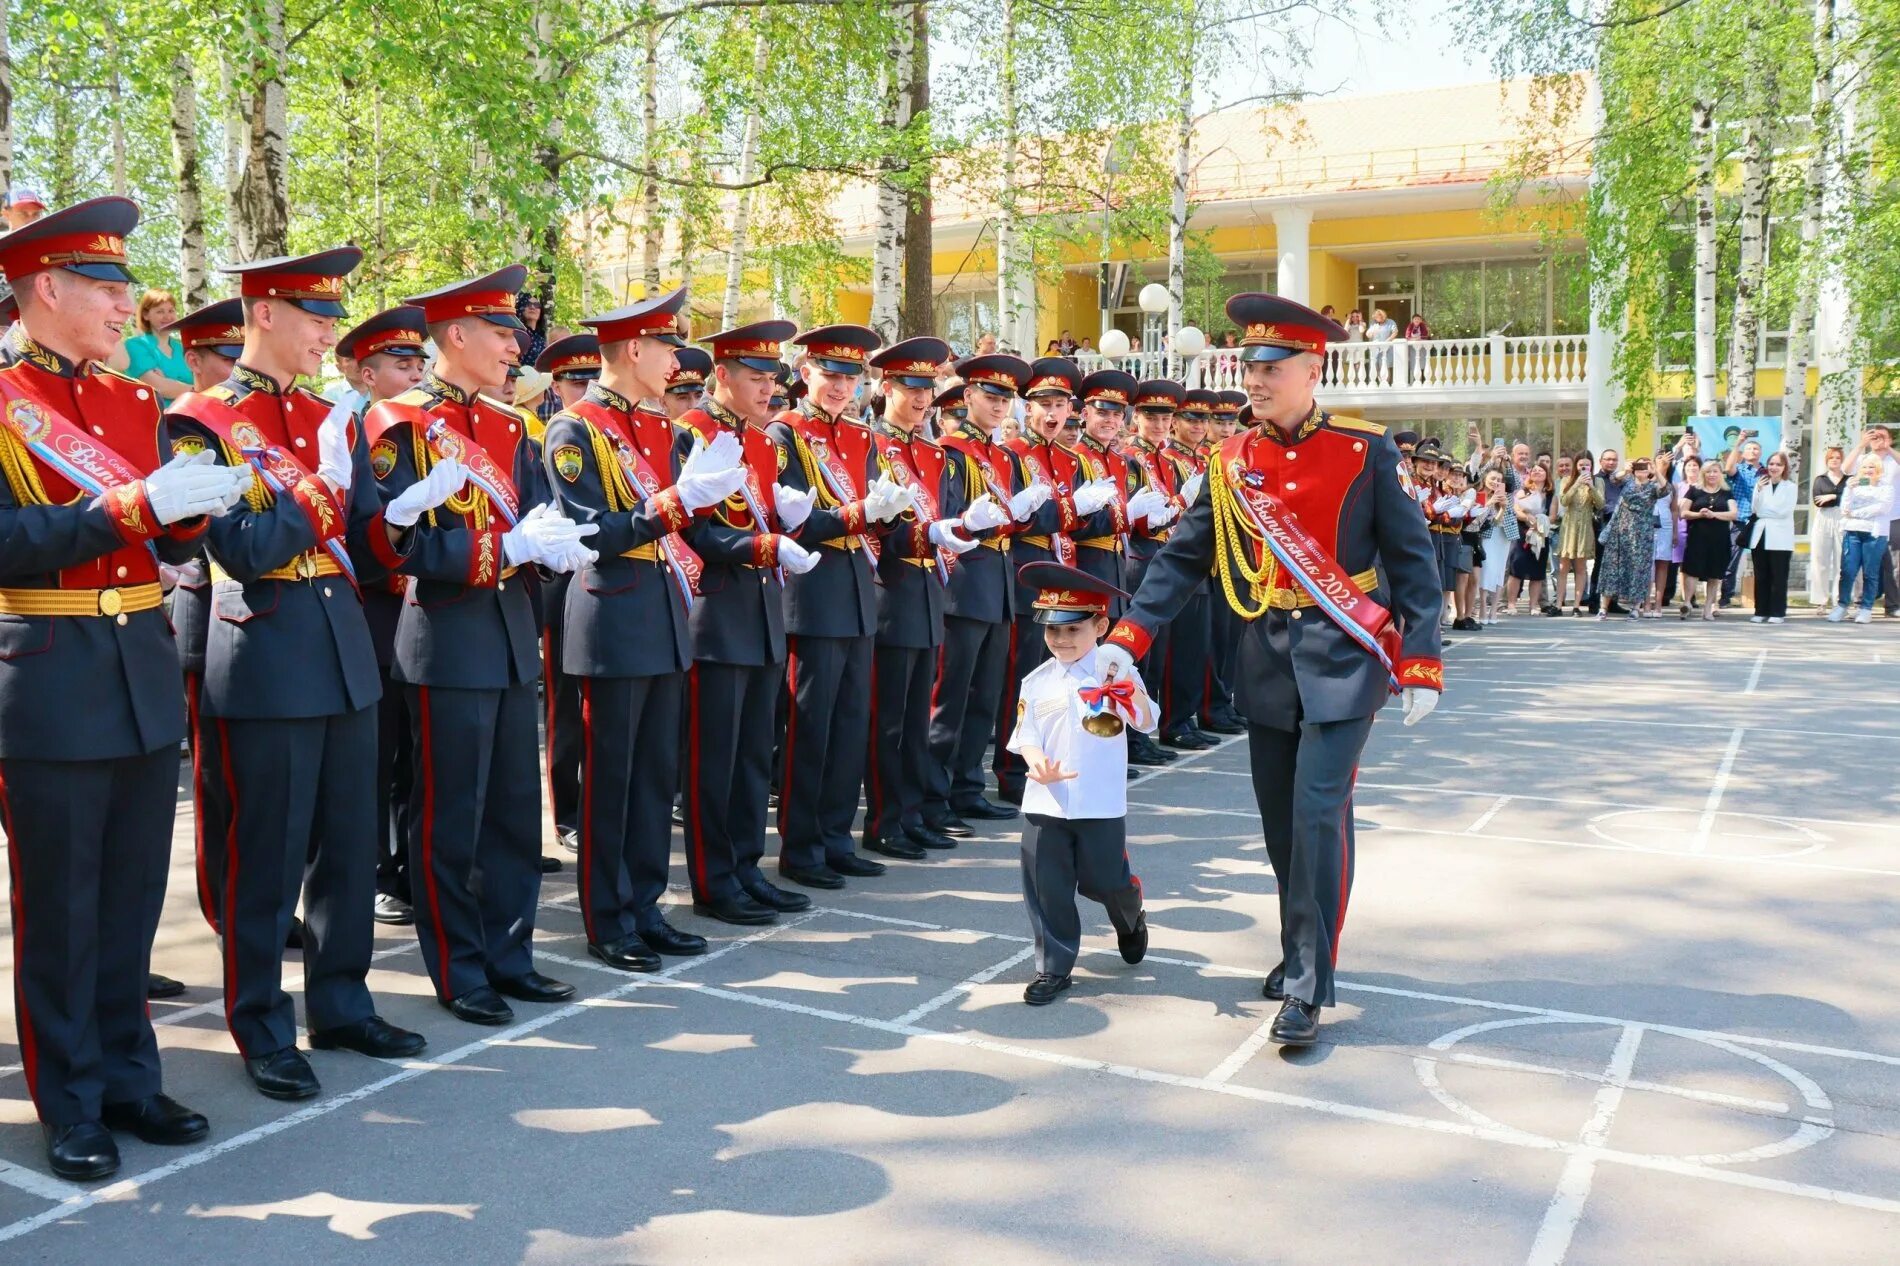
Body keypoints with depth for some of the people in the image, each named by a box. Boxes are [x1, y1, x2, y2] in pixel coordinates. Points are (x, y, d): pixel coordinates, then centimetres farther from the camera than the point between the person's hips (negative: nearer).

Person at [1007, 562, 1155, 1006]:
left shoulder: (1115, 670, -5)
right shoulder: (1037, 682, 3)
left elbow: (1146, 723, -14)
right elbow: (1027, 738, 3)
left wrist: (1131, 689, -34)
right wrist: (1038, 764, -19)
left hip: (1102, 804, -2)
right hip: (1045, 803, 2)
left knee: (1106, 882, 10)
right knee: (1046, 887, 3)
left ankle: (1131, 922, 44)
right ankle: (1054, 966, 19)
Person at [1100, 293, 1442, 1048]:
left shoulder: (1364, 451, -7)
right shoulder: (1232, 461, 3)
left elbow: (1411, 557, -4)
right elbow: (1184, 556, 3)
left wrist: (1421, 665, -8)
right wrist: (1128, 637, -8)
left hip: (1342, 656, -4)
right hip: (1267, 660, 4)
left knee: (1319, 811, -10)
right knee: (1280, 819, 11)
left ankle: (1308, 986, -1)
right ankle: (1303, 948, 31)